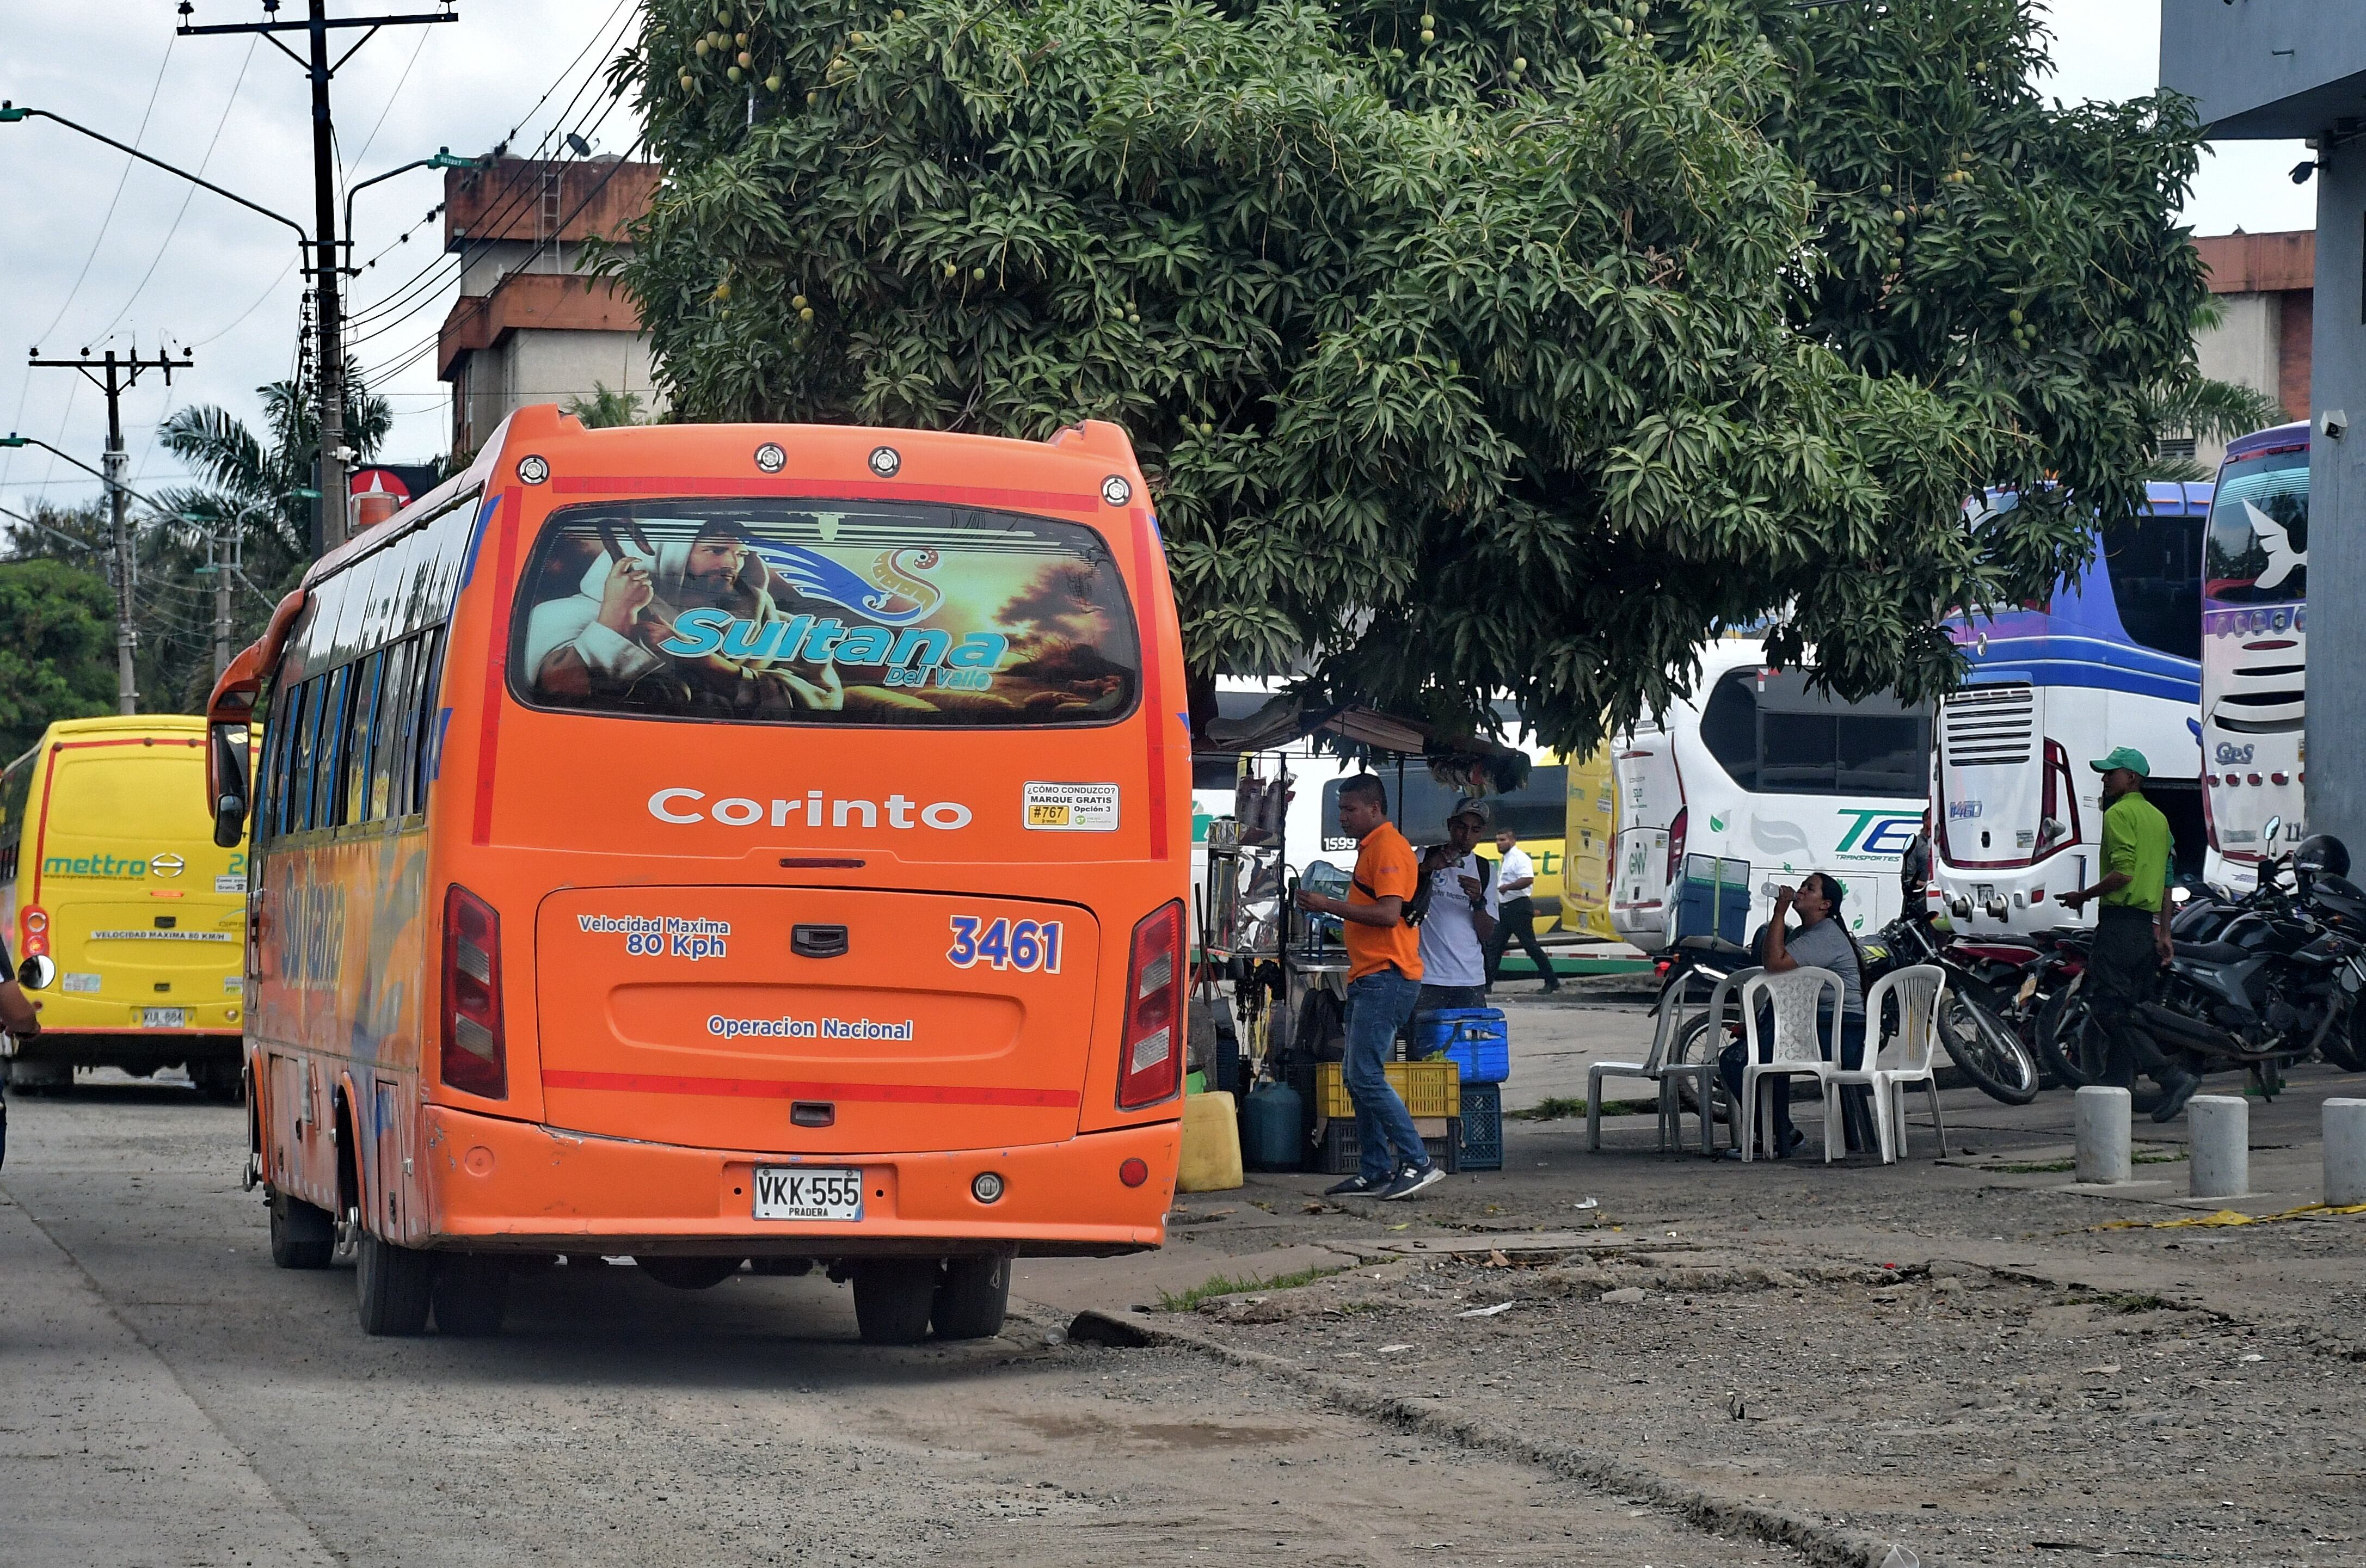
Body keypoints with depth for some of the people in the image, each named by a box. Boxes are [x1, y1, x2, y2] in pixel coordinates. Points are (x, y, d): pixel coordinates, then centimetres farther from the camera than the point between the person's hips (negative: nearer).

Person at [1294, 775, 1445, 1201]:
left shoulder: (1388, 847, -12)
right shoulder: (1372, 847, 21)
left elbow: (1389, 913, -23)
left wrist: (1330, 906, -18)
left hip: (1386, 977, -11)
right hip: (1369, 977, 11)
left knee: (1367, 1077, -14)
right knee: (1357, 1077, 10)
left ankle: (1418, 1163, -12)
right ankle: (1374, 1173, 13)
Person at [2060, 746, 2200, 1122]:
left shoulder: (2119, 814, -9)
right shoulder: (2158, 818, 19)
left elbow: (2123, 872, -20)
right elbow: (2165, 881, 19)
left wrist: (2084, 896, -8)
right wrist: (2164, 933, 20)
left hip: (2121, 921, -9)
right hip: (2149, 924, 9)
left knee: (2109, 1010, -11)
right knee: (2128, 1013, 11)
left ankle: (2171, 1077, -20)